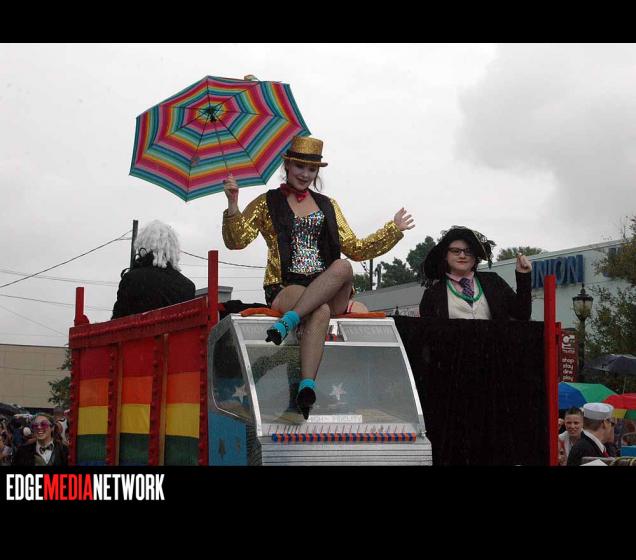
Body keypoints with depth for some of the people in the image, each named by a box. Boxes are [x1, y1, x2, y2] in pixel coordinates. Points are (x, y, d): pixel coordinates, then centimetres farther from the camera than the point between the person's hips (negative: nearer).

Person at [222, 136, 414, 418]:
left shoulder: (327, 205, 24)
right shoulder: (267, 203, 14)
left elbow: (355, 249, 24)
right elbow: (236, 241, 3)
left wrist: (393, 229, 17)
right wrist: (233, 206, -14)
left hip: (327, 290, 3)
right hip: (285, 287, -3)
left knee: (342, 266, -35)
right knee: (320, 312, -40)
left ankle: (288, 320, -44)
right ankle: (307, 386, -51)